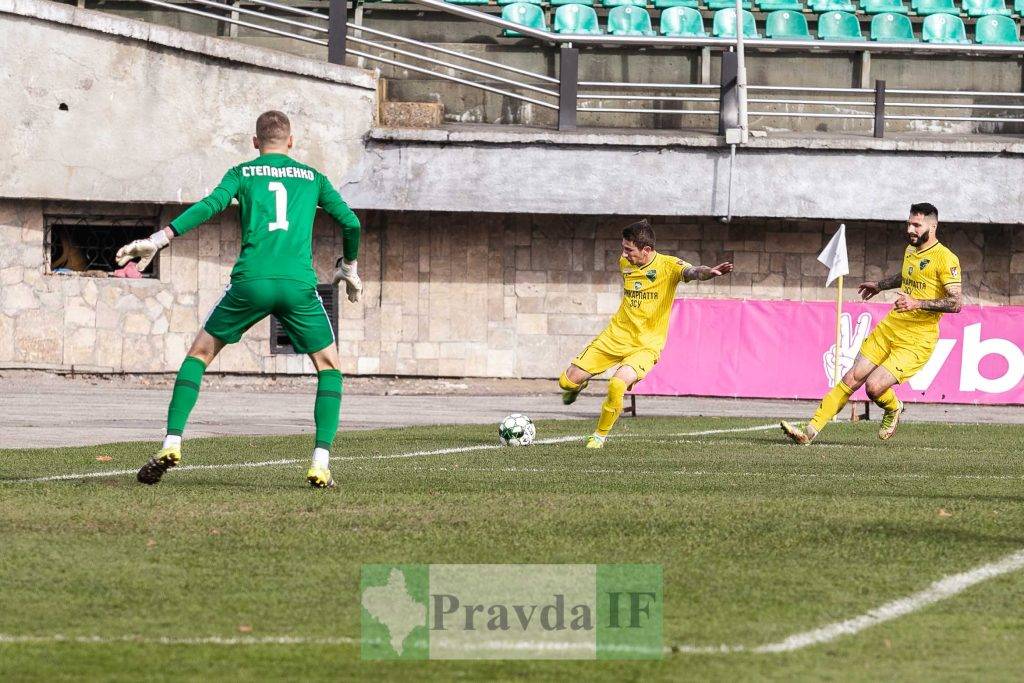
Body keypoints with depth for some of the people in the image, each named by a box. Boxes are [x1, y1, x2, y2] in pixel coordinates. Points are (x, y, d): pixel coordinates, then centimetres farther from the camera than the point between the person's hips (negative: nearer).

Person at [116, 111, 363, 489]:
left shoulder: (242, 173, 14)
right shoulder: (312, 177, 19)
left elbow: (210, 206, -2)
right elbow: (350, 222, 17)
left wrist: (158, 240, -5)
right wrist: (349, 268, 35)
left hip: (251, 281, 0)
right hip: (299, 284, 0)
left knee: (199, 354, 16)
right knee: (329, 366, 16)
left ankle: (171, 444, 1)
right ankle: (320, 464, 0)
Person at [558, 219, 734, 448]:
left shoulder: (668, 266, -15)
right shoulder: (624, 263, 3)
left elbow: (691, 272, -37)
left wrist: (708, 272, -57)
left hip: (645, 345, -5)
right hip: (615, 336, 5)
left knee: (618, 385, -31)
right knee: (567, 381, 0)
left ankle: (600, 435, -4)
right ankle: (578, 386, 41)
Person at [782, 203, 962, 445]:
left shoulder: (945, 259, -14)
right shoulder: (910, 251, 12)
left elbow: (956, 302, -20)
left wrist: (917, 304, -28)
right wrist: (880, 285, 47)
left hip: (916, 340, -7)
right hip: (889, 327, 7)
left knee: (874, 387, -19)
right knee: (852, 379, -1)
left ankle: (893, 409, 16)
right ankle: (811, 431, 0)